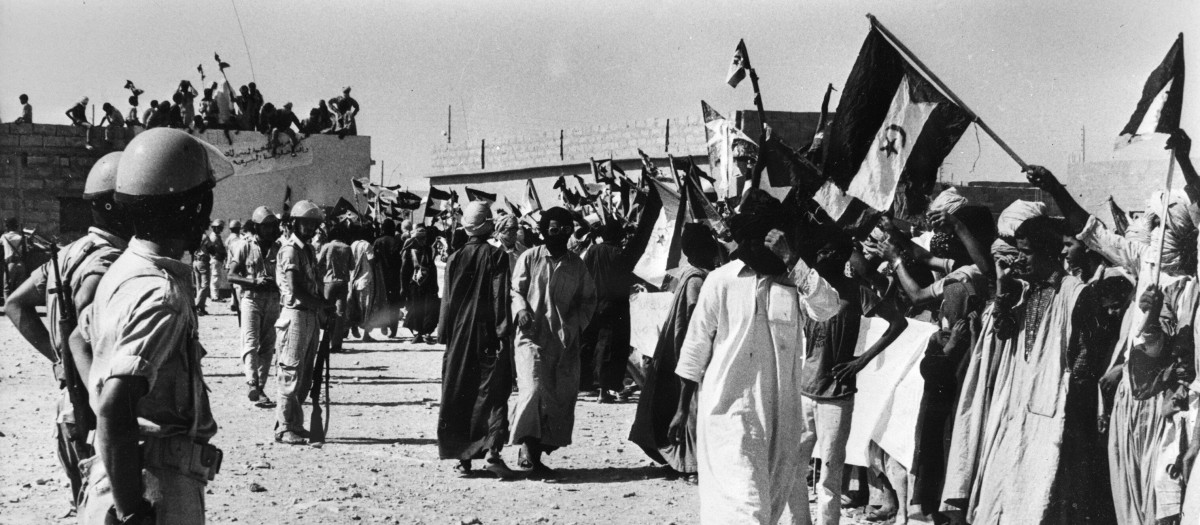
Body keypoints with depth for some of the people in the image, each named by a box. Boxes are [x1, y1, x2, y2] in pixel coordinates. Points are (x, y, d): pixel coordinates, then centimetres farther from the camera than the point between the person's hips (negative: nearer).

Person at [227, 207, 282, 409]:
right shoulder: (244, 246, -2)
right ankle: (252, 385, -23)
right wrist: (254, 281, -20)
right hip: (251, 298, -4)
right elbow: (232, 275, -6)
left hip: (273, 300, 5)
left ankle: (260, 387, 14)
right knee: (251, 343, -13)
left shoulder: (277, 248, 9)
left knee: (267, 347, 7)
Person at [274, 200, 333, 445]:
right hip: (296, 315, -9)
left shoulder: (308, 249, 17)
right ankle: (284, 429, -1)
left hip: (312, 317, 9)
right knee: (291, 375, -6)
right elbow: (295, 290, -18)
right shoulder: (290, 250, -11)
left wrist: (323, 307, 1)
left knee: (305, 376, 13)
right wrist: (324, 304, -11)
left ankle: (295, 424, 20)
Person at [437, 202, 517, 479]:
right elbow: (501, 297, -10)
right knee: (493, 393, -1)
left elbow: (447, 300, 6)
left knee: (460, 395, 8)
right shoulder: (497, 256, -5)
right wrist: (503, 332, -9)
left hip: (460, 334, 3)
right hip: (488, 333, -3)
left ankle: (463, 458, 9)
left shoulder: (455, 259, 3)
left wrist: (447, 336, 11)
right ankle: (492, 450, -17)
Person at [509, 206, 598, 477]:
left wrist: (575, 325, 1)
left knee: (562, 398, 0)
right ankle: (528, 447, -13)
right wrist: (522, 309, -13)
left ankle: (536, 453, 9)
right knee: (534, 389, -19)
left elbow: (588, 300, 16)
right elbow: (515, 290, 7)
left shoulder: (577, 265, 12)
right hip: (533, 336, -3)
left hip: (565, 340, 4)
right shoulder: (529, 258, 4)